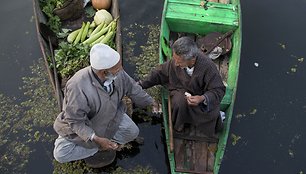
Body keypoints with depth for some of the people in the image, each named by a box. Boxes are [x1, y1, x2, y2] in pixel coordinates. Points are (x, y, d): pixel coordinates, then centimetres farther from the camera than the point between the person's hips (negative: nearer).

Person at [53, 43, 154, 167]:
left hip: (110, 115, 4)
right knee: (61, 154, -16)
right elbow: (75, 121, -30)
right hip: (81, 125, -4)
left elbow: (132, 88, -3)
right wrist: (96, 139, -37)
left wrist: (150, 103, 6)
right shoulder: (78, 88, -42)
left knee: (132, 131, -11)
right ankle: (97, 149, 0)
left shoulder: (118, 74, -26)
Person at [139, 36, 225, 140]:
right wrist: (141, 84, -2)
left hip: (201, 96, -1)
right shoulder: (174, 62, -19)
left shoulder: (208, 67, -29)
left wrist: (203, 98, -39)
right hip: (181, 91, 1)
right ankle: (178, 127, -2)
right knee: (180, 103, -33)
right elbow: (159, 73, 0)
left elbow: (218, 90, -20)